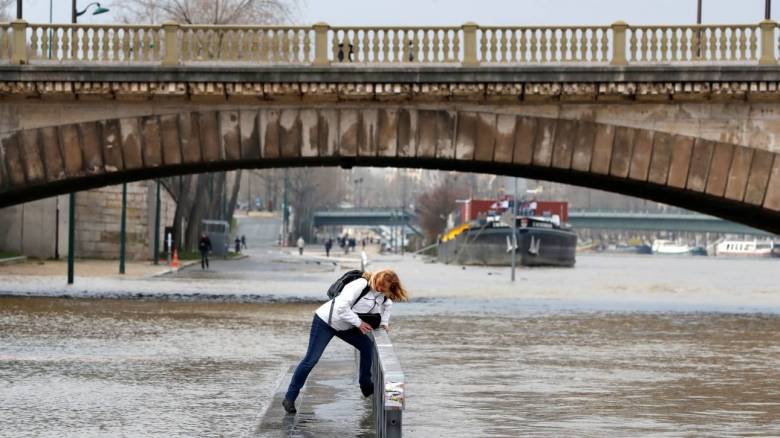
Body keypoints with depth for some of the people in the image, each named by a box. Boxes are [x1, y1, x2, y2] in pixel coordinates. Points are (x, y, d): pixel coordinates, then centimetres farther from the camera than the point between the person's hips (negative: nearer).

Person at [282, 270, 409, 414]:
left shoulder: (382, 294, -1)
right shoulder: (361, 285, -27)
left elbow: (387, 303, 25)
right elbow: (342, 307, -33)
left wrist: (384, 322, 9)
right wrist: (358, 323, -24)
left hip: (344, 326, 8)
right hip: (325, 321, -8)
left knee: (367, 345, 3)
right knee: (311, 360, -11)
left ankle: (366, 386, 19)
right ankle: (289, 398, -5)